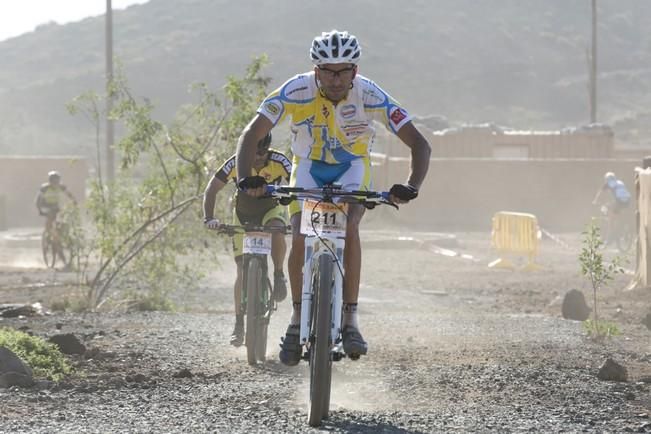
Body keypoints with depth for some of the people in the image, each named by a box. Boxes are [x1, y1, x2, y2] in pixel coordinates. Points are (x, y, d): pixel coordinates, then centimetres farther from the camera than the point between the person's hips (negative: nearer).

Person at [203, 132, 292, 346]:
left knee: (277, 233, -36)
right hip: (244, 216, 0)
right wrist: (209, 218, -38)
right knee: (243, 270, -6)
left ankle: (279, 276, -11)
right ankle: (239, 324, 4)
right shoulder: (236, 163, -25)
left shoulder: (278, 161, -26)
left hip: (271, 210, 0)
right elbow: (211, 190, -23)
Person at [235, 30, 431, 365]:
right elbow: (251, 134, -28)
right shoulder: (297, 91, -29)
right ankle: (297, 318, 2)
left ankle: (350, 321, -21)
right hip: (309, 168, 1)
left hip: (352, 168, -1)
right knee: (300, 239, -19)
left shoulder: (369, 95, -29)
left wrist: (411, 187, -45)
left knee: (348, 226, -28)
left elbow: (419, 143, -28)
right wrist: (246, 179, -44)